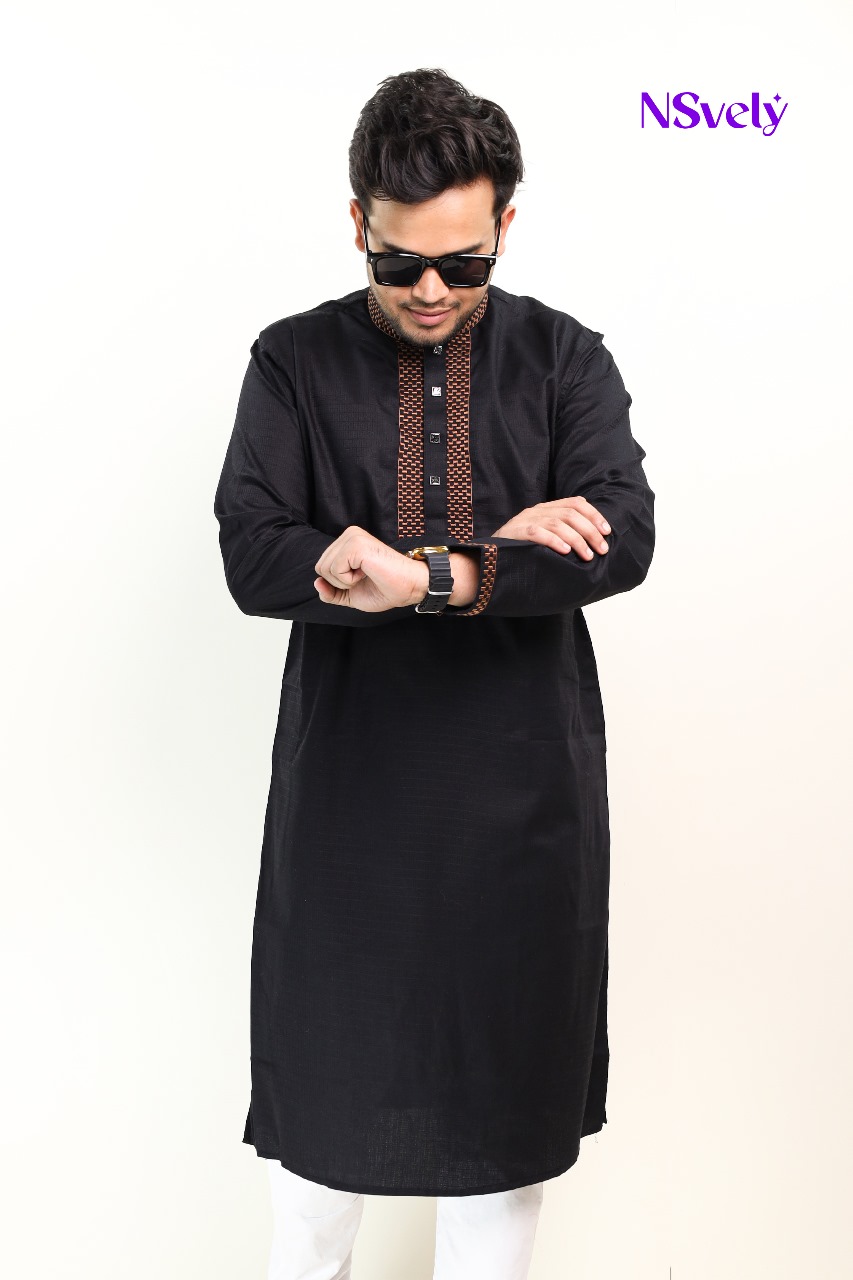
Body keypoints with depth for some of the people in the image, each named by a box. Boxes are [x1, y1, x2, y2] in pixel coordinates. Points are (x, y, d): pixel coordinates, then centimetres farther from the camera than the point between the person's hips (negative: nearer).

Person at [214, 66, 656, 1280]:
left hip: (524, 776, 1)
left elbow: (624, 539, -14)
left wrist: (425, 575, -27)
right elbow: (253, 555, -13)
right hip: (349, 769, 0)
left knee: (511, 1055, 14)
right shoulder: (294, 362, -1)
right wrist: (504, 552, -19)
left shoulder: (565, 358, 1)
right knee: (330, 1048, 14)